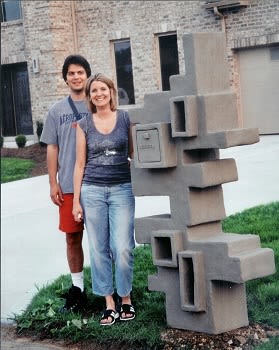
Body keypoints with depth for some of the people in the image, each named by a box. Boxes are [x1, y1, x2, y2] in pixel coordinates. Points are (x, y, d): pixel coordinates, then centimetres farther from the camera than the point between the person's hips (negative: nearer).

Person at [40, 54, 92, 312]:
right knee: (73, 237, 6)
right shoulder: (57, 111, 8)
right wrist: (53, 183, 3)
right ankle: (78, 288, 16)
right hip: (68, 186, 2)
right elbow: (52, 149, 9)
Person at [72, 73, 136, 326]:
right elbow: (80, 164, 7)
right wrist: (76, 200, 4)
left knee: (123, 248, -6)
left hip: (122, 189, -1)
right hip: (92, 191, 1)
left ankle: (126, 299, 12)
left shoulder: (125, 118, 4)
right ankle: (109, 304, 11)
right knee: (99, 249, 3)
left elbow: (134, 153, 11)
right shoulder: (84, 125, 5)